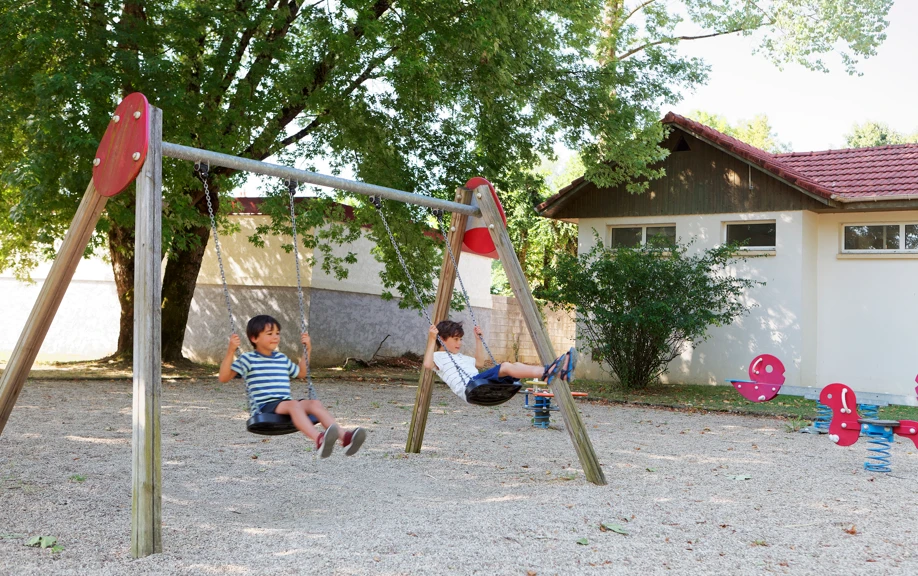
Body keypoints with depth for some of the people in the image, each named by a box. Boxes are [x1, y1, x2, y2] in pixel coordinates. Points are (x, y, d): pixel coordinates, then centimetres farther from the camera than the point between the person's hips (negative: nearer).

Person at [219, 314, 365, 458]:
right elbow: (224, 377, -4)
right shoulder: (248, 359, 6)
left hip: (285, 404, 6)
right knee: (294, 404, -36)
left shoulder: (282, 359, 24)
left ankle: (344, 437, -44)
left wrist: (307, 350, 32)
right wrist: (230, 352, -14)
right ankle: (319, 439, -63)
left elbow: (301, 373, 40)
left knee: (315, 404, -23)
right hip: (265, 406, -6)